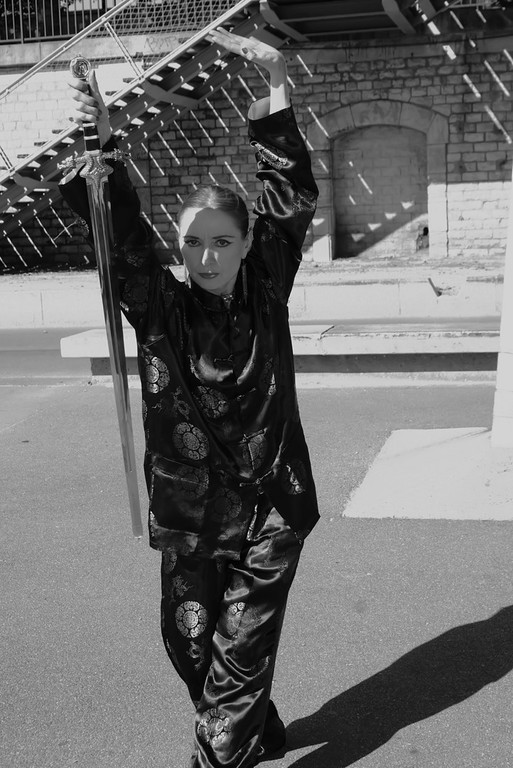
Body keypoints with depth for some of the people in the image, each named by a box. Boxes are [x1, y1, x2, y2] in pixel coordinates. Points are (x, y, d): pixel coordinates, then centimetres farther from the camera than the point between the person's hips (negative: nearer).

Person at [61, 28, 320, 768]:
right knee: (189, 641, 13)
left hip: (271, 507, -2)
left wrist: (275, 94, -17)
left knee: (241, 649, 3)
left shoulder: (265, 295, -3)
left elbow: (292, 200, -11)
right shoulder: (159, 308, -4)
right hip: (190, 513, 2)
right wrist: (101, 145, -32)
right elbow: (123, 235, -17)